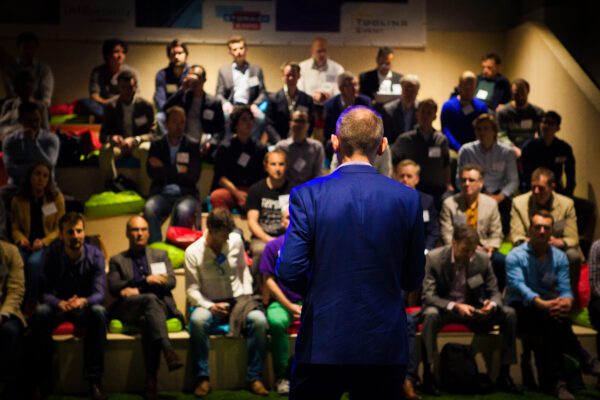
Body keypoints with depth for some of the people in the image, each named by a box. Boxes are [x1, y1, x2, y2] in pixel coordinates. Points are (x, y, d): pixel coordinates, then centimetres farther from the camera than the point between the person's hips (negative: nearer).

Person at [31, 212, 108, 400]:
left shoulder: (95, 255, -11)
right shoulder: (52, 254, -10)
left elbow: (99, 293, -19)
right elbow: (45, 291, -16)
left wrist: (83, 301, -43)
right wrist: (60, 303, -39)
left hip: (85, 307, 0)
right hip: (59, 306, 1)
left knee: (99, 312, -35)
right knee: (40, 312, -33)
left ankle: (94, 380, -31)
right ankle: (42, 380, -24)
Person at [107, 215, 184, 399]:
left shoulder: (161, 255, 25)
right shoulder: (117, 260, 22)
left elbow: (170, 282, 6)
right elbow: (114, 287, 4)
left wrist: (137, 289, -6)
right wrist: (146, 281, -8)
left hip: (160, 306, 1)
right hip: (129, 308, -1)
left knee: (148, 322, -37)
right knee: (151, 299, -37)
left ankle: (151, 379, -45)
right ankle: (168, 350, -55)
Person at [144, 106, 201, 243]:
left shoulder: (192, 146, 10)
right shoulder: (157, 145, 14)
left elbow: (193, 177, -2)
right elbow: (152, 173, 0)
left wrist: (163, 170, -1)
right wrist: (178, 171, -5)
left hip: (185, 194, -1)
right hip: (161, 194, 1)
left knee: (183, 210, -36)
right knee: (149, 208, -32)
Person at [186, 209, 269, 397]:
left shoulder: (236, 240, 0)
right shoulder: (193, 252, -8)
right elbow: (192, 290, -8)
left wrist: (247, 295, 2)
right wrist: (210, 306, -25)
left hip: (239, 300, 2)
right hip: (210, 304, -2)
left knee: (259, 320, -31)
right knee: (197, 320, -37)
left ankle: (254, 377, -20)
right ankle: (203, 378, -23)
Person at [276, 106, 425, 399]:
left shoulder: (308, 195, -10)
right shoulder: (407, 198, -4)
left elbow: (289, 272, -10)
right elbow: (413, 280, 2)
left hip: (323, 344, -1)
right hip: (386, 345, 2)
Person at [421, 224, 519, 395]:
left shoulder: (483, 259, -5)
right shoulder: (434, 258, -14)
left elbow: (495, 293, 1)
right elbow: (428, 295, -18)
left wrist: (492, 304, -25)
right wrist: (454, 306, -34)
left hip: (473, 309, 4)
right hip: (444, 309, -4)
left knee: (509, 314, -18)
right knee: (431, 314, -39)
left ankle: (504, 376, -9)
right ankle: (427, 375, -29)